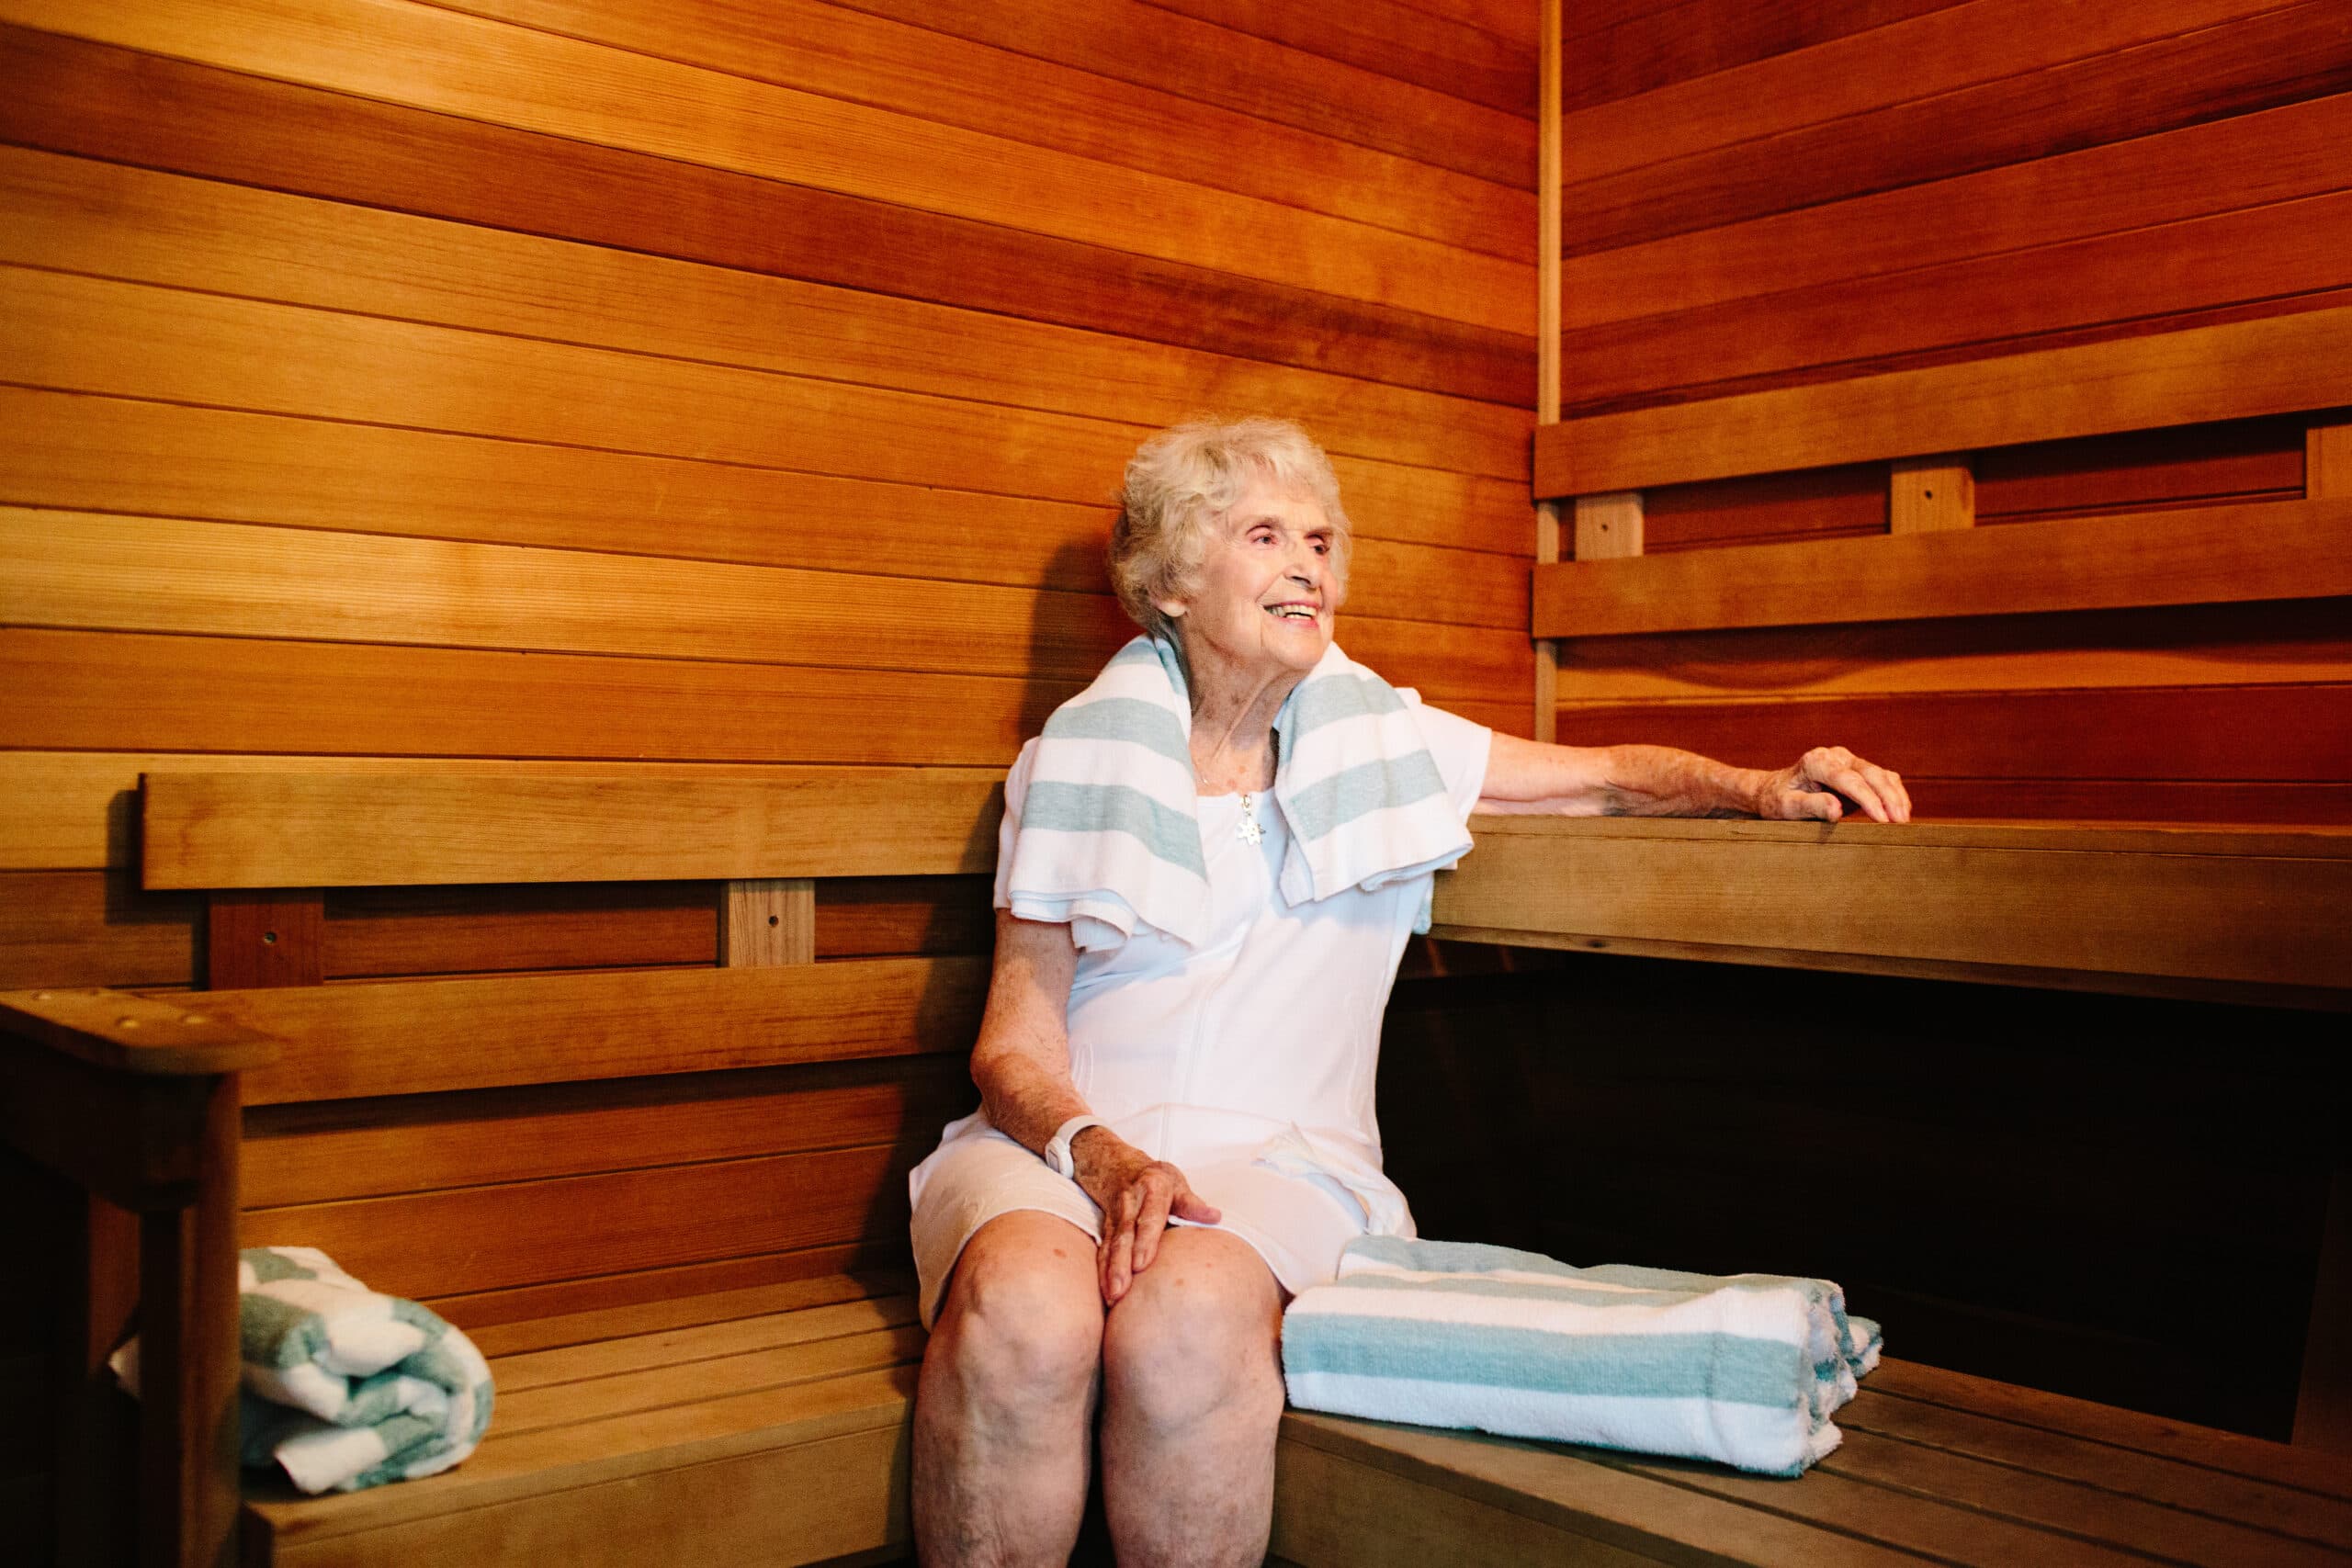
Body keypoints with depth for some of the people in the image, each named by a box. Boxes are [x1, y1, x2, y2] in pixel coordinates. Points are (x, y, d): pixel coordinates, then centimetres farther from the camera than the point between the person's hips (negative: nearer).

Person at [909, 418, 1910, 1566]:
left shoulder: (1375, 735, 12)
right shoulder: (1090, 750, 5)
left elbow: (1605, 778, 24)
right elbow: (1016, 1042, 2)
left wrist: (1761, 789, 4)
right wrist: (1100, 1156, -19)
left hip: (1277, 1156, 1)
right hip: (1064, 1138, -1)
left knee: (1191, 1317, -35)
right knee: (1025, 1314, -36)